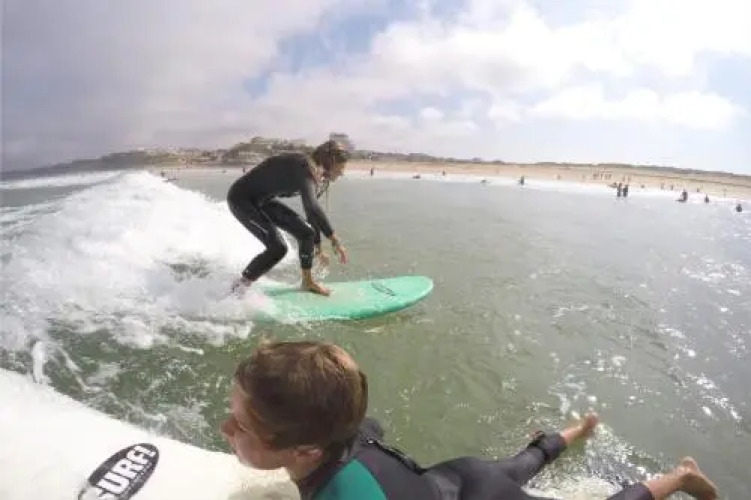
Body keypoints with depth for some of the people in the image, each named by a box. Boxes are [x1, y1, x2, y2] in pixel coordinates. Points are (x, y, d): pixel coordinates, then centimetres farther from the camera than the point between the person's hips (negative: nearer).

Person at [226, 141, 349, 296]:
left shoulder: (321, 180, 2)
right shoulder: (303, 166, -27)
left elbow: (313, 213, 15)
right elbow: (312, 207, -40)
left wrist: (318, 248, 22)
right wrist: (335, 241, -37)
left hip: (263, 200, 9)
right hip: (241, 198, -9)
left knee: (306, 232, 1)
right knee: (277, 248, -19)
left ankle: (308, 281, 17)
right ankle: (237, 288, -3)